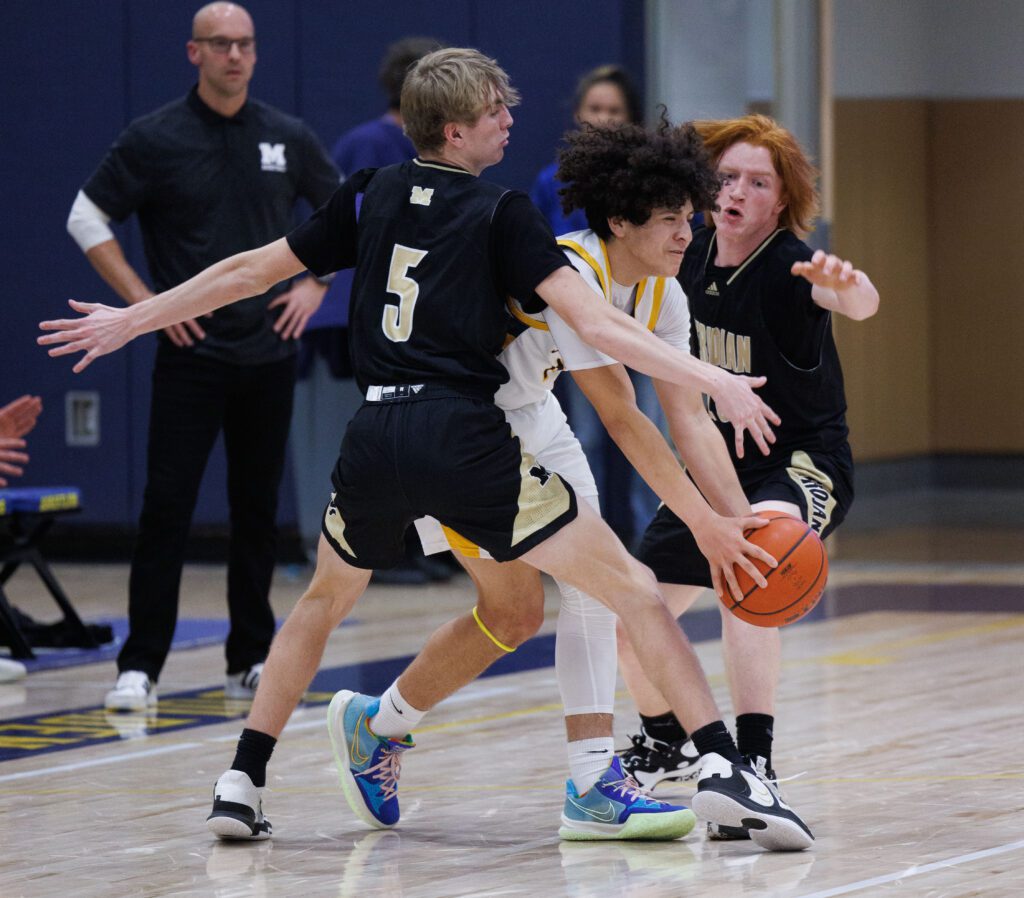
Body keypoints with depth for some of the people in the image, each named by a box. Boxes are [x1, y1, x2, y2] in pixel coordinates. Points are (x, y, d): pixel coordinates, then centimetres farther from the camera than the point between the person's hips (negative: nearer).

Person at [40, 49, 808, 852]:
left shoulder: (371, 196, 14)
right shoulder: (502, 213, 1)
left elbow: (250, 271, 20)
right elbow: (594, 321, -9)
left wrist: (129, 321, 32)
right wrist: (716, 381, -11)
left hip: (376, 438, 5)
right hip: (465, 439, -5)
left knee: (326, 599, 31)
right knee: (632, 589, -1)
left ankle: (242, 785, 25)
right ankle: (724, 771, -13)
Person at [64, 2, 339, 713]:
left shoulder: (288, 138, 5)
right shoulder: (155, 139, -4)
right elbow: (87, 218, -1)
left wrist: (315, 285, 6)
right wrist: (143, 299, -6)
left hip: (269, 353, 3)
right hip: (191, 354, -3)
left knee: (258, 510, 9)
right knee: (167, 506, -8)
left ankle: (252, 660, 17)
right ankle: (141, 666, -6)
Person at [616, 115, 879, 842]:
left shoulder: (789, 267, -23)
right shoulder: (693, 254, -3)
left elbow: (859, 303, -47)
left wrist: (846, 285, -68)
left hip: (805, 463, -7)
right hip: (719, 467, 7)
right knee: (630, 613, 9)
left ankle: (753, 766, -40)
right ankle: (666, 743, 41)